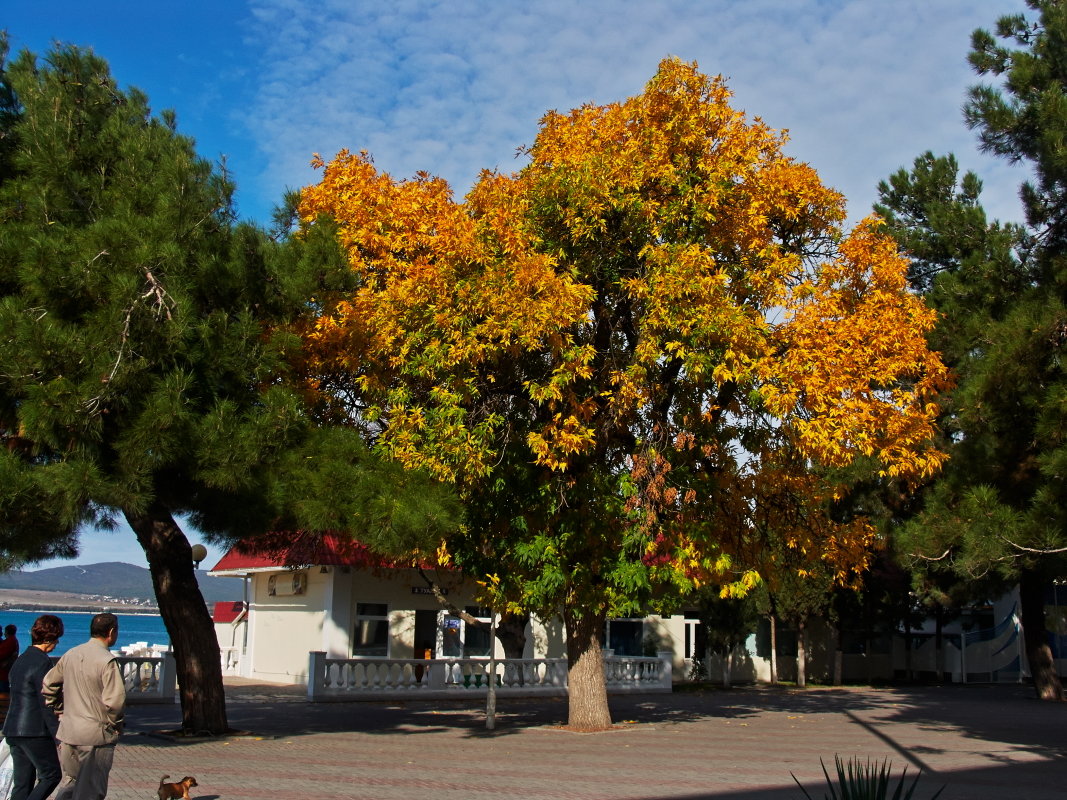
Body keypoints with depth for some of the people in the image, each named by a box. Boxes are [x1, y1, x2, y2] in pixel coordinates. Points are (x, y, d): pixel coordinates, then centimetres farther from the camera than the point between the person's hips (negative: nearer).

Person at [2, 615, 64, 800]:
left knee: (22, 782, 12)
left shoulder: (21, 659, 12)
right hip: (35, 731, -9)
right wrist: (59, 735, -13)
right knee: (51, 775, 3)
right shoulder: (42, 662, -15)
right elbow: (46, 703, -17)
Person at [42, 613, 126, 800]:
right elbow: (115, 700, -24)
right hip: (96, 735, -6)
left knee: (70, 780, 22)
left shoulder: (70, 655, 5)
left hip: (68, 731, 6)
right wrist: (115, 723, -6)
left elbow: (48, 686, 14)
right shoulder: (107, 661, -17)